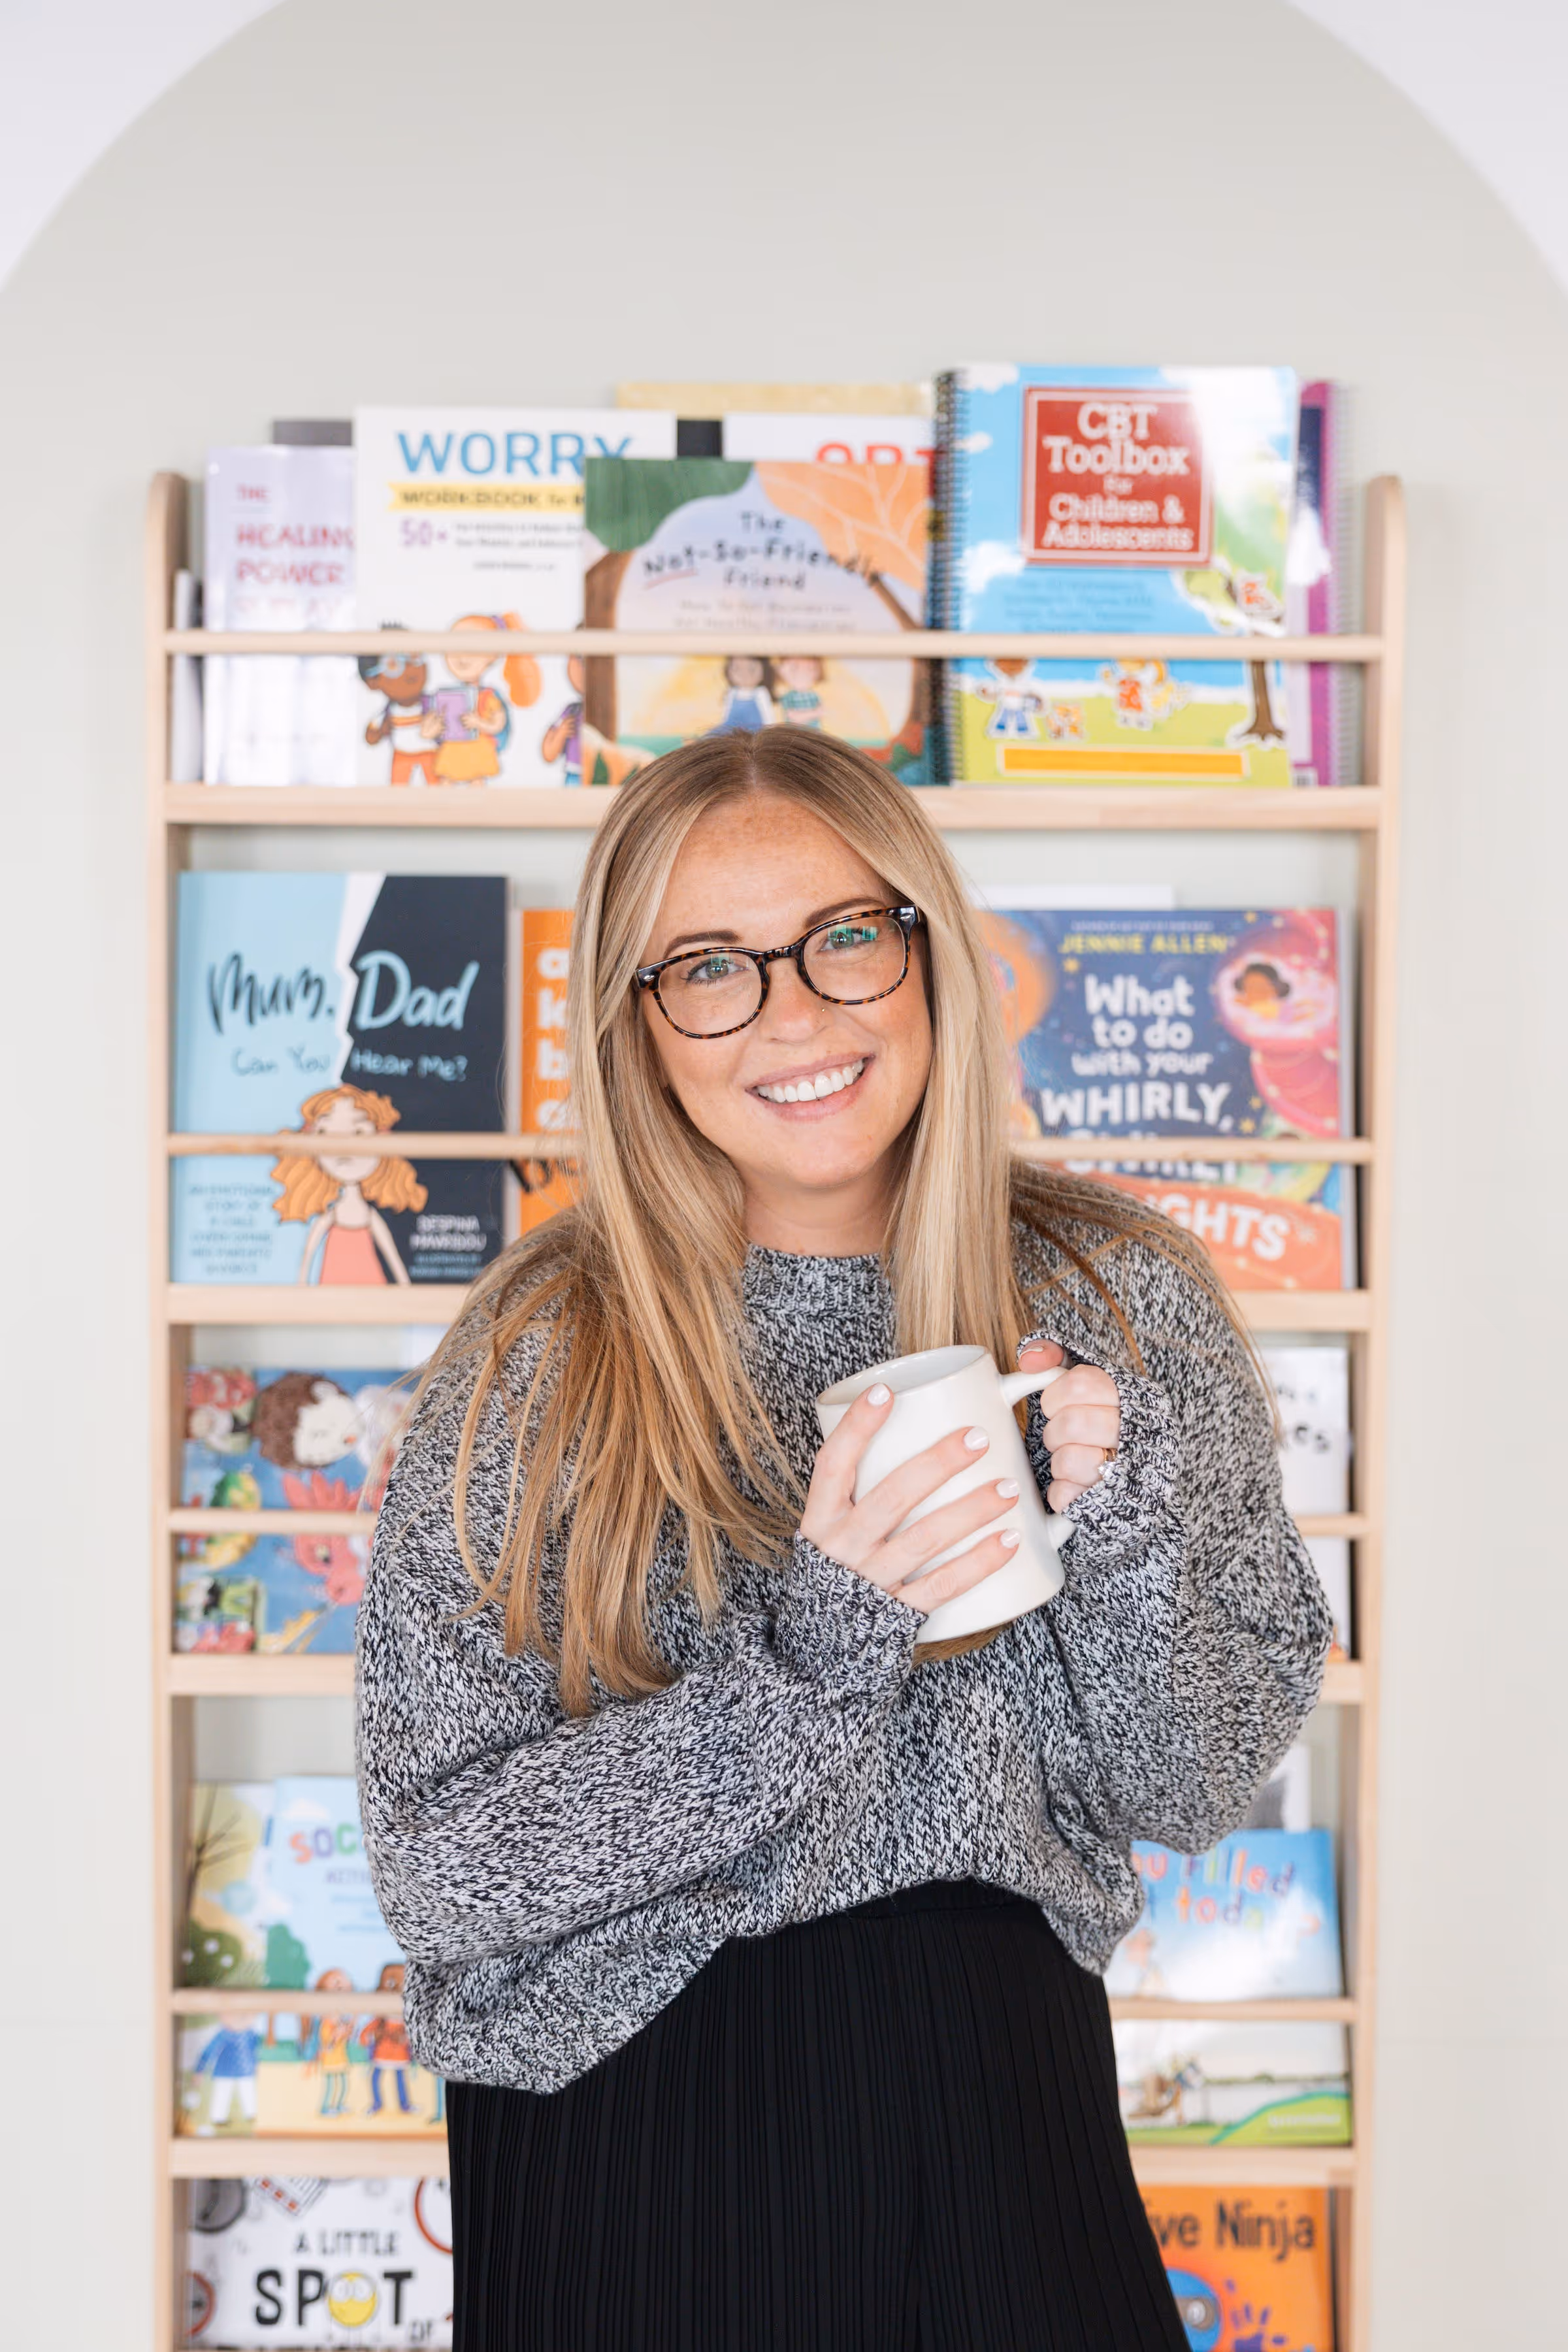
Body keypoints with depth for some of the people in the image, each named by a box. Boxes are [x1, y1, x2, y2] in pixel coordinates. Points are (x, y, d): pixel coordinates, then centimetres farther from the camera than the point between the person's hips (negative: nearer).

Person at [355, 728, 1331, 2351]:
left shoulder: (1121, 1300, -6)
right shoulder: (543, 1352, -13)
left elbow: (1184, 1792, -1)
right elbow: (438, 1868, -15)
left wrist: (1126, 1546, -20)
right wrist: (814, 1652, -26)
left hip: (1000, 2092, 2)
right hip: (634, 2111, -1)